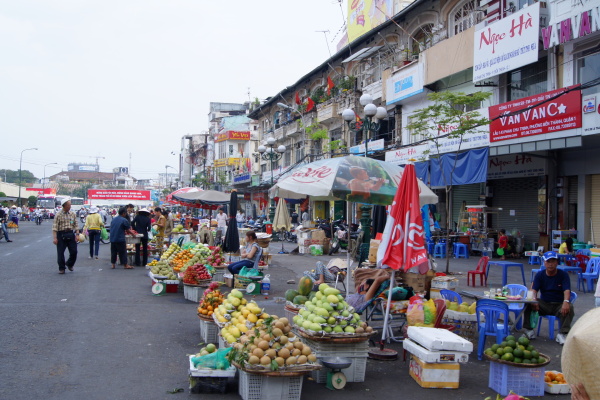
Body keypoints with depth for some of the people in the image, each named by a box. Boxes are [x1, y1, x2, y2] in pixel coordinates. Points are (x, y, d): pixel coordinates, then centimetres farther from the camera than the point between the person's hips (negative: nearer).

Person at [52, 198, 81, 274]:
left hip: (71, 234, 3)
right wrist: (54, 238, -14)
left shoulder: (73, 214, 6)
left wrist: (77, 234, -1)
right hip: (61, 234, -3)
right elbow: (54, 227, -8)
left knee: (74, 251, 2)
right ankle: (61, 268, 14)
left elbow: (76, 225, 9)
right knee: (60, 253, 1)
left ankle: (69, 264, 28)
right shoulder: (58, 215, -6)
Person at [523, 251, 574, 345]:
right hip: (544, 304, 2)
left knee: (569, 308, -33)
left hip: (559, 305, -2)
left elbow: (567, 290, -18)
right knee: (528, 304, -23)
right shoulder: (539, 275, 3)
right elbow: (534, 289, -8)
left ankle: (563, 334, -25)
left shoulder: (563, 275, -3)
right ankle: (529, 330, -14)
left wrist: (566, 302, -40)